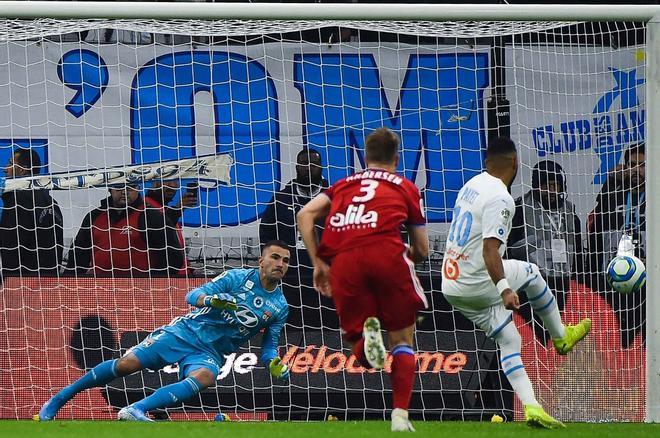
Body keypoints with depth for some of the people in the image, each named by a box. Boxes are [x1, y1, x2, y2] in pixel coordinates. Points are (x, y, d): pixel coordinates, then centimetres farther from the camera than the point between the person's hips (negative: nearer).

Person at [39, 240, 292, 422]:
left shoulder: (279, 307, 6)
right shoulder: (238, 278, -3)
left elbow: (269, 347, 15)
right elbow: (192, 296, -9)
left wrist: (275, 364, -8)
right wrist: (211, 299, -32)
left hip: (209, 353, 2)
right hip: (185, 331, -2)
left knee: (204, 377, -35)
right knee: (127, 363, -15)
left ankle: (135, 410, -46)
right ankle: (57, 401, -3)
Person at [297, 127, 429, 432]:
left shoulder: (343, 185, 29)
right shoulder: (406, 188, 25)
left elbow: (305, 215, 14)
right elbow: (422, 251, 25)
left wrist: (318, 263, 14)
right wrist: (409, 255, 47)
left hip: (343, 260, 2)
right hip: (386, 252, -2)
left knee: (363, 354, 12)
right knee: (402, 341, 14)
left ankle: (367, 333, -24)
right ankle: (400, 415, -4)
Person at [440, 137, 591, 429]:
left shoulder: (471, 185, 10)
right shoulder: (500, 198, -18)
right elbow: (490, 249, -28)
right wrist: (504, 289, -35)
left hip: (452, 286, 8)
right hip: (477, 286, -8)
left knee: (508, 340, 9)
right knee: (530, 273, 16)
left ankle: (531, 407, 2)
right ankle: (560, 336, 33)